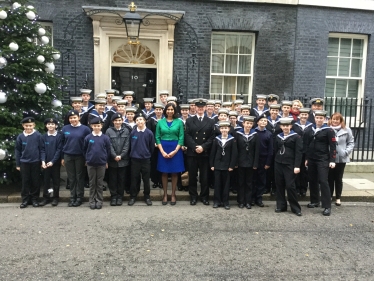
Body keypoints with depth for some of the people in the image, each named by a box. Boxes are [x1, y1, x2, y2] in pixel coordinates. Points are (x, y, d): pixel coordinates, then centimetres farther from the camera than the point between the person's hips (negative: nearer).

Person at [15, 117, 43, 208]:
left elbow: (41, 149, -1)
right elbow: (18, 151, 5)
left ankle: (35, 199, 18)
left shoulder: (38, 135, -6)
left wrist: (42, 161, -3)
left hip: (35, 162, -1)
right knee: (25, 182, 8)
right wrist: (18, 164, 5)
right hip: (24, 162, 2)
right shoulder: (20, 137, -1)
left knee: (35, 181, 7)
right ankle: (25, 199, 18)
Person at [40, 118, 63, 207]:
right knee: (46, 180, 8)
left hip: (56, 162, -2)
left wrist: (52, 161, -13)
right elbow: (43, 150, 3)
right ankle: (46, 198, 17)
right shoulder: (44, 137, 5)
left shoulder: (59, 136, -4)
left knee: (56, 180, 6)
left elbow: (59, 149, -7)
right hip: (46, 163, 3)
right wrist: (43, 161, -11)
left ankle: (56, 198, 16)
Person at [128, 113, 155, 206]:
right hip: (134, 159, 1)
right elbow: (130, 145, 8)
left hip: (146, 159, -1)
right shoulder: (133, 132, -3)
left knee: (146, 179, 8)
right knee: (134, 179, 7)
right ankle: (133, 197, 20)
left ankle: (147, 196, 21)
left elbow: (152, 147, 2)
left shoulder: (149, 133, -7)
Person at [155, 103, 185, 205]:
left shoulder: (179, 122, 1)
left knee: (174, 173, 5)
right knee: (164, 173, 5)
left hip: (175, 149, -1)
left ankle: (173, 195, 15)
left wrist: (175, 151, -12)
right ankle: (165, 194, 15)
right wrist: (162, 151, -9)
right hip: (163, 150, 1)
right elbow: (157, 138, 2)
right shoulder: (160, 122, 4)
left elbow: (181, 138, -2)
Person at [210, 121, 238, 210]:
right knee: (217, 183, 6)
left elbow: (234, 153, -5)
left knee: (226, 183, 6)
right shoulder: (216, 139, 4)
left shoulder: (232, 139, -3)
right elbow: (212, 152, 5)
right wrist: (211, 164, 0)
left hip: (227, 165, -2)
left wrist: (232, 165, -10)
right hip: (217, 165, 2)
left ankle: (225, 201, 15)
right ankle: (217, 201, 15)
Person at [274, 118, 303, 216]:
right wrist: (275, 162, 10)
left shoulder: (296, 137, -4)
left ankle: (296, 208, 7)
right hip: (278, 164, 5)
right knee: (279, 185, 7)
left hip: (290, 164, -5)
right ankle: (281, 206, 17)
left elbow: (298, 152, -9)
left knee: (290, 186, -6)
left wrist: (297, 166, -15)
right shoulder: (278, 137, 11)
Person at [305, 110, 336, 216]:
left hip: (323, 160, -5)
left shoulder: (329, 130, -5)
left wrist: (332, 160, -13)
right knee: (312, 181, 11)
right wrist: (307, 158, 11)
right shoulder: (311, 130, 10)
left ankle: (327, 206, -4)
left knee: (323, 181, -9)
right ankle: (314, 201, 25)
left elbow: (333, 146, -8)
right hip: (311, 159, 5)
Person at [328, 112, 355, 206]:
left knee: (338, 178, 12)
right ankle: (329, 197, 22)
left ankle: (338, 198, 22)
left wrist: (346, 151, -8)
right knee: (330, 178, 9)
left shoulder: (346, 130, 0)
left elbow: (351, 142, 4)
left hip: (341, 158, 1)